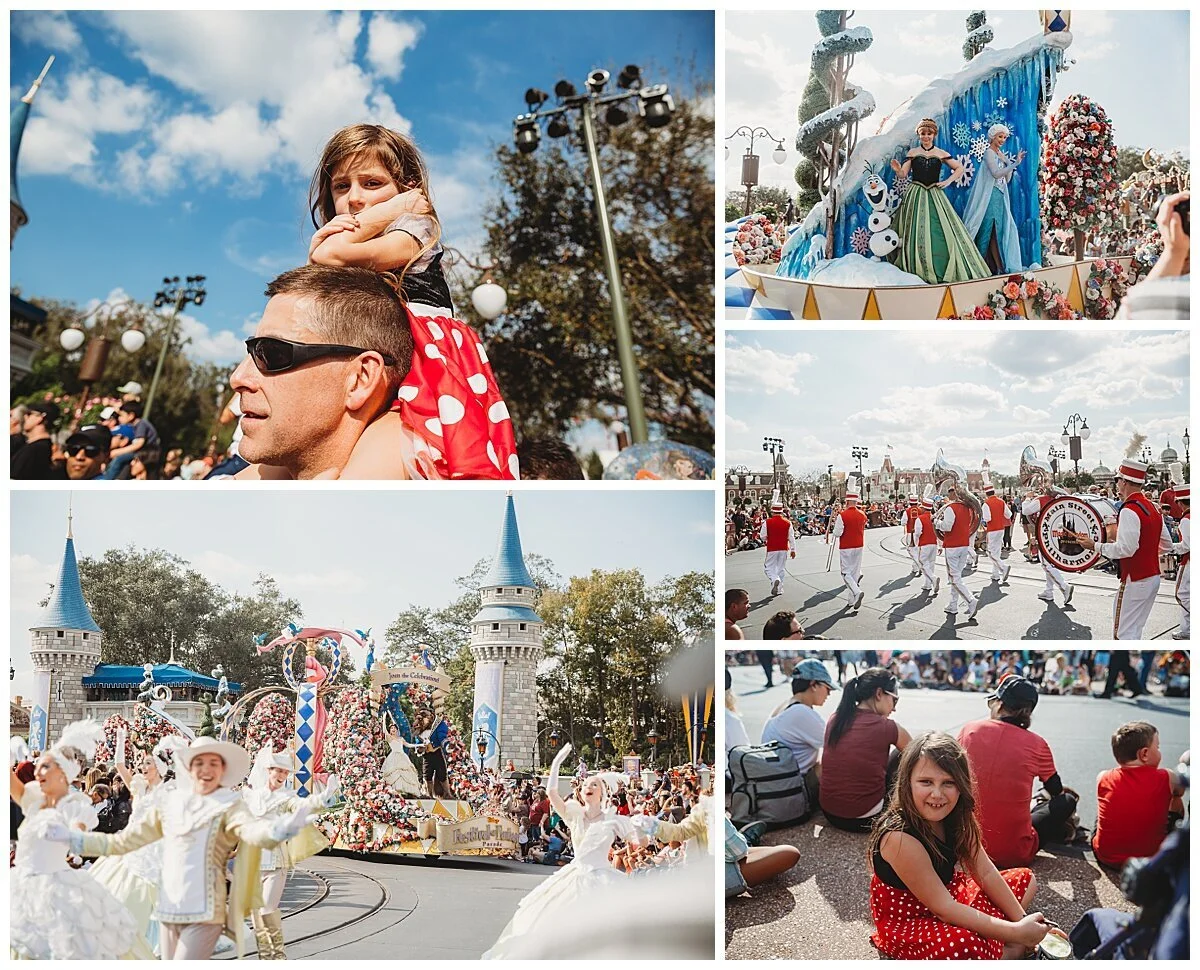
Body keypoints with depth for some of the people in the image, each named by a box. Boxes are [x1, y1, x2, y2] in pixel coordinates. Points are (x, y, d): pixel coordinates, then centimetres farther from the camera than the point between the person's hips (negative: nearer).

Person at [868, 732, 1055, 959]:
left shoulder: (957, 818, -9)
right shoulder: (900, 838, -33)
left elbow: (986, 874, -1)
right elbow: (942, 907, -29)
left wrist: (1022, 922, -10)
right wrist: (1015, 932, -27)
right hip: (906, 922, -9)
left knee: (1025, 879, 16)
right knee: (964, 944, -40)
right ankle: (1011, 951, -6)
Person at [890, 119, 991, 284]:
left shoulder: (941, 154, 8)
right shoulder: (912, 152, 7)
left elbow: (960, 169, 12)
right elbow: (903, 174, 0)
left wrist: (948, 181, -1)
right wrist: (897, 169, -21)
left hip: (935, 196, 1)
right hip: (916, 196, 0)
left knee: (943, 231, -5)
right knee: (917, 233, -4)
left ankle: (948, 271, 1)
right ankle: (918, 272, 0)